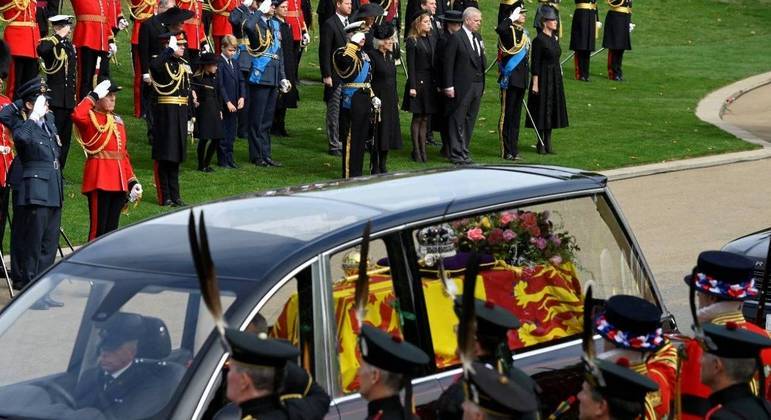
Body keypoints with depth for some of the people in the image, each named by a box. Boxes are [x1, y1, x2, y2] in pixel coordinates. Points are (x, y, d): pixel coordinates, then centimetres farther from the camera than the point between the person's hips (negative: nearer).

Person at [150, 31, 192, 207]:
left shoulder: (184, 64, 14)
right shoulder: (162, 62, -9)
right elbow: (155, 66, -37)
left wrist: (190, 117, 17)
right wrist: (170, 49, -27)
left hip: (181, 113, 8)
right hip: (165, 112, -8)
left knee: (176, 155, 13)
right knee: (164, 156, -2)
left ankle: (174, 195, 19)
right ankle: (165, 197, 3)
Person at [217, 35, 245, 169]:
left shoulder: (235, 63, 13)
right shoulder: (219, 63, -11)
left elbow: (241, 81, 13)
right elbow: (220, 85, -15)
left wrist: (242, 97, -2)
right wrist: (227, 102, -17)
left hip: (234, 105, 7)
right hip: (223, 105, -7)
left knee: (232, 132, 11)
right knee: (223, 134, -1)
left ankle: (229, 158, 19)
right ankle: (222, 159, 6)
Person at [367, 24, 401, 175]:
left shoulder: (390, 55, 12)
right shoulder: (372, 56, -13)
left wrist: (396, 100, 17)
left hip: (391, 101, 8)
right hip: (378, 99, -8)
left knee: (388, 133, 11)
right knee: (377, 134, -2)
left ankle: (383, 166, 19)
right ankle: (375, 168, 5)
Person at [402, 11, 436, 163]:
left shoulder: (432, 40, 11)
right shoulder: (412, 41, -6)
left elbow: (435, 62, 12)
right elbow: (410, 65, -9)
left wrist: (438, 83, 7)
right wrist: (412, 86, -14)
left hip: (430, 82, 6)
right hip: (418, 81, -6)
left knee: (425, 118, 8)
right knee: (417, 118, 0)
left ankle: (423, 149, 11)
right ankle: (416, 150, 5)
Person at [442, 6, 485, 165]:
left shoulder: (477, 37, 13)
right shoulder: (456, 38, -10)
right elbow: (448, 63, -12)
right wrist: (448, 86, -16)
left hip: (477, 85, 7)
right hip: (462, 86, -7)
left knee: (470, 120, 11)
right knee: (458, 121, -1)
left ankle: (463, 151, 18)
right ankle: (457, 154, 2)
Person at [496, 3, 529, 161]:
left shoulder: (523, 33, 14)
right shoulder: (509, 31, -11)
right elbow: (500, 29, -37)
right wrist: (512, 18, -22)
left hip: (521, 81, 8)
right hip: (510, 81, -8)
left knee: (516, 115, 12)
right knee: (507, 115, -2)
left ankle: (513, 149, 17)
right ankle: (507, 151, 1)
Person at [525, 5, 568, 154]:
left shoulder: (554, 38, 10)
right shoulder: (539, 40, -14)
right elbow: (535, 64, -15)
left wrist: (559, 77, 17)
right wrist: (535, 84, -17)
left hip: (555, 79, 8)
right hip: (543, 78, -8)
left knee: (552, 110, 10)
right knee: (542, 110, -1)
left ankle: (548, 143, 16)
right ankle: (541, 143, 6)